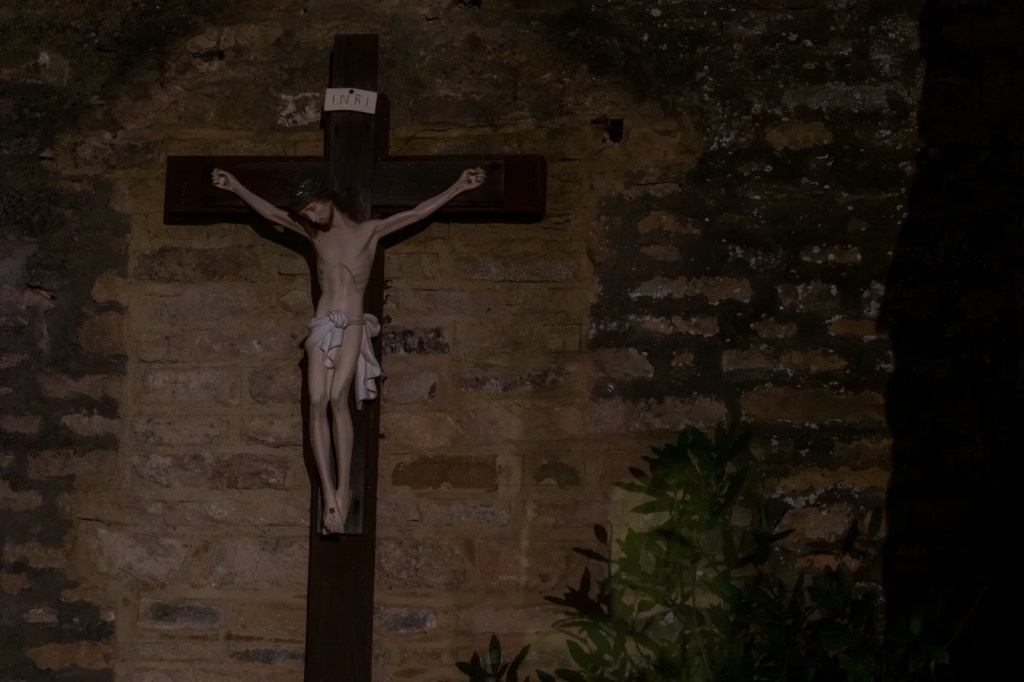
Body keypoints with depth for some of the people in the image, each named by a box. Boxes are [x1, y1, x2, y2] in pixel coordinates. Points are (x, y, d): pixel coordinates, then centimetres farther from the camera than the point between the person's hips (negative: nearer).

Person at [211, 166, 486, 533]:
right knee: (317, 401, -14)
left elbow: (419, 212, 4)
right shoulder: (316, 234, 16)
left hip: (351, 325, -3)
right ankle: (329, 492, -18)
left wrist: (459, 186, 0)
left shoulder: (369, 230, 8)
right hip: (322, 325, 3)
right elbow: (271, 213, 18)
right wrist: (236, 187, 14)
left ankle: (343, 488, -22)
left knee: (337, 398, -22)